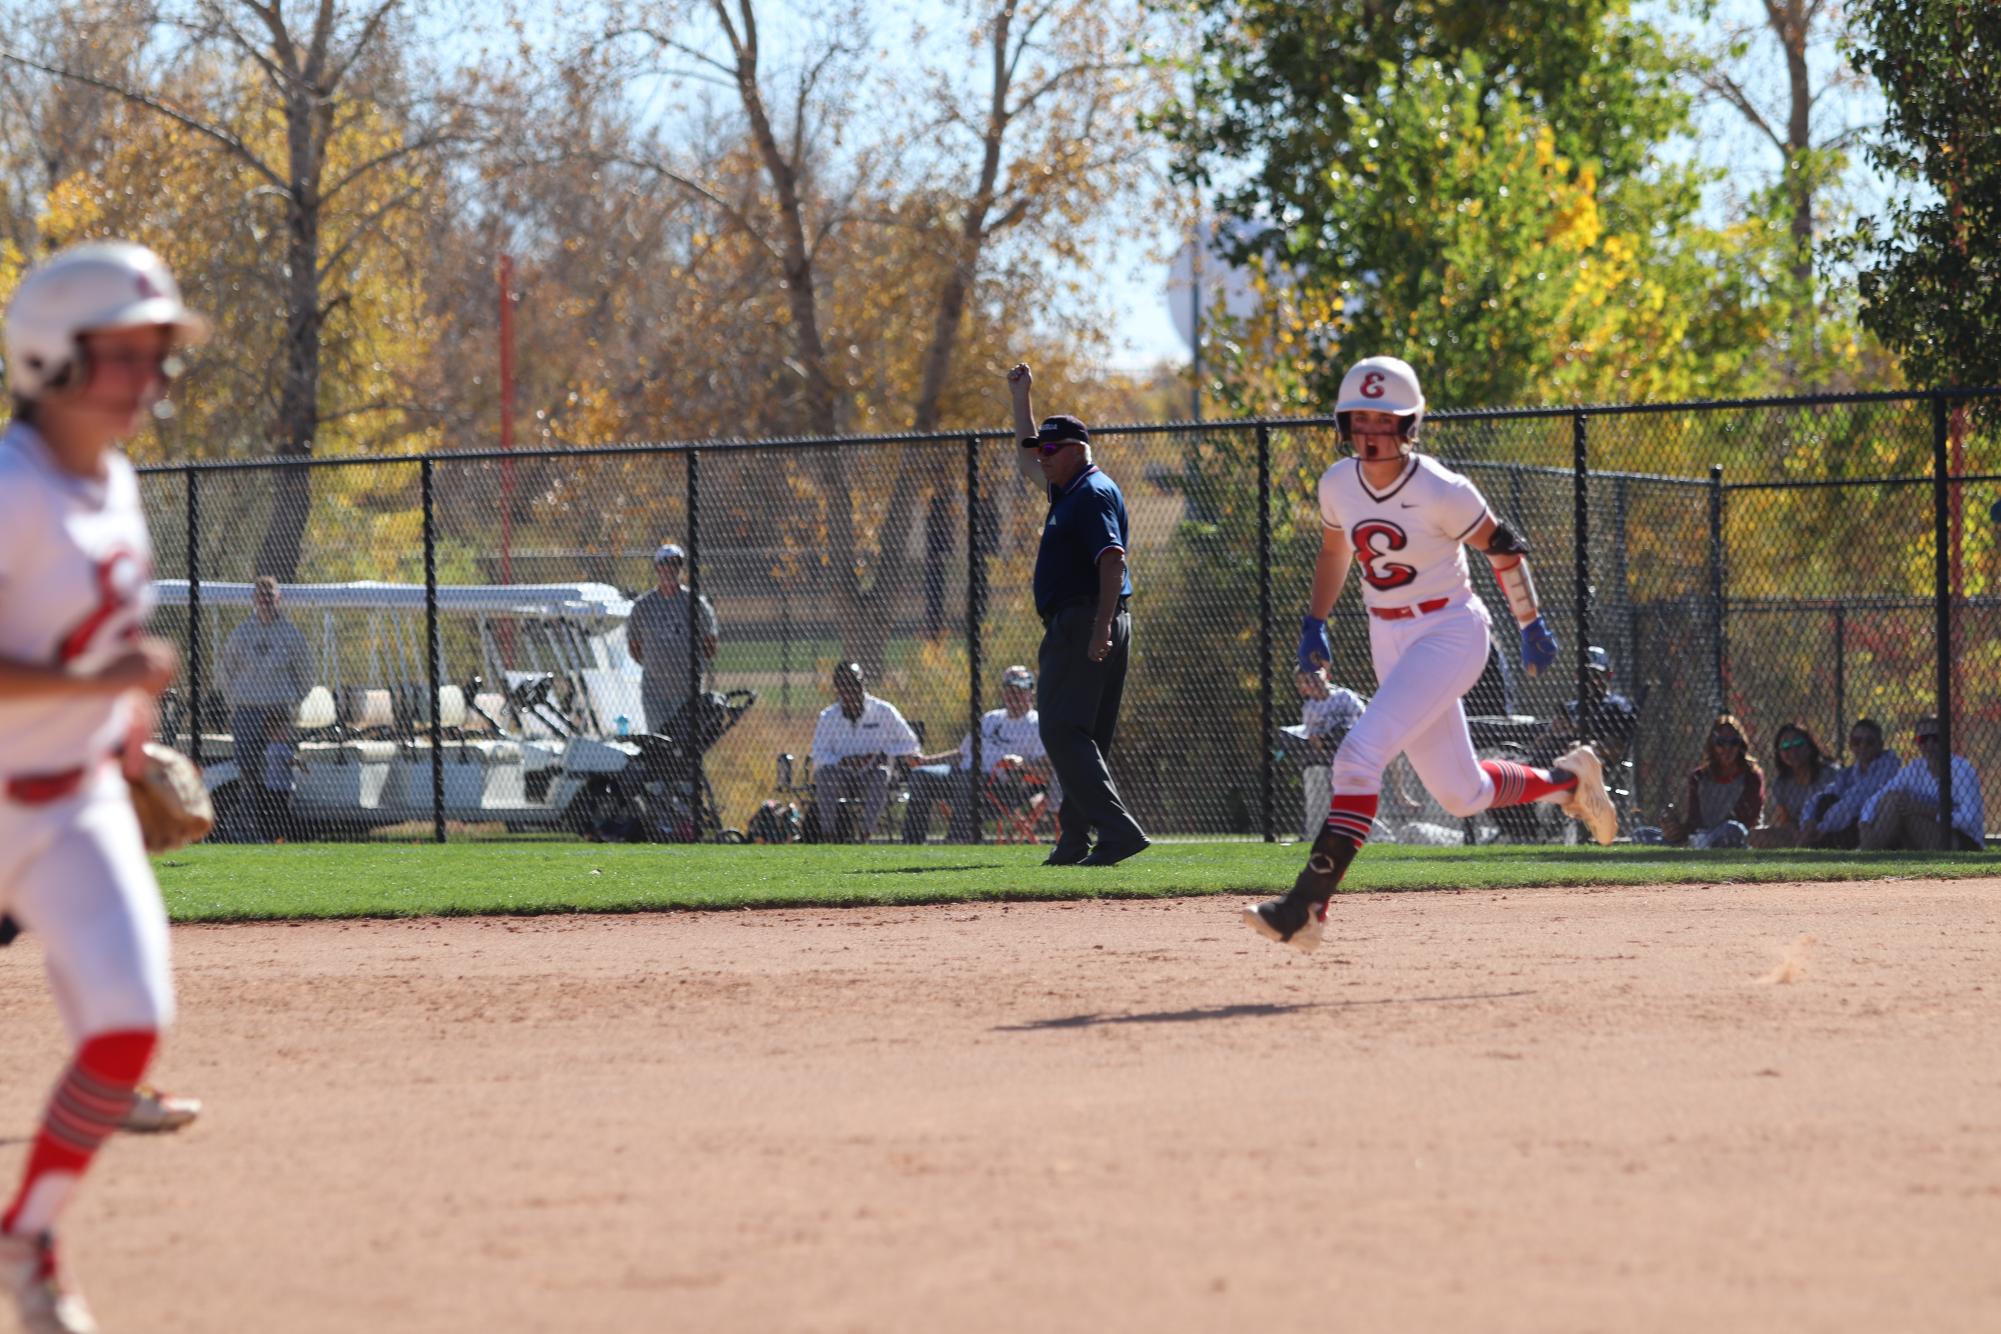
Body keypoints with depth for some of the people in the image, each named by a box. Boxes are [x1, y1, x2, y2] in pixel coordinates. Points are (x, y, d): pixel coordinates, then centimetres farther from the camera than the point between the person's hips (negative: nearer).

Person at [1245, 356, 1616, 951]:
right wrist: (1314, 624, 12)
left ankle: (1308, 905, -24)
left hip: (1449, 632, -7)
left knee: (1361, 755, -22)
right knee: (1462, 795, 11)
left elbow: (1502, 547, -8)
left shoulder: (1440, 491, -19)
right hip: (1389, 643, 7)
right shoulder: (1338, 484, -1)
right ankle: (1567, 780, 37)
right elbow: (1333, 551, 18)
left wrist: (1531, 626, -4)